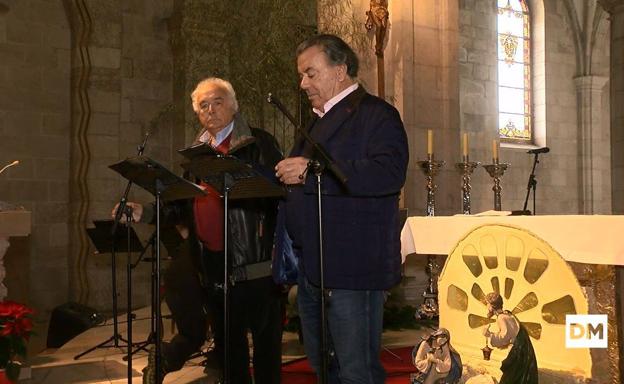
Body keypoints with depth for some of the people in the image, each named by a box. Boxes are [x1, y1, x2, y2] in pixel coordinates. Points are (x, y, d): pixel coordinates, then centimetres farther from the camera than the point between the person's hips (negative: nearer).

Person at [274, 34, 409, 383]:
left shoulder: (376, 114, -6)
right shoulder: (321, 121, 22)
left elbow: (389, 173, -25)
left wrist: (311, 171, -26)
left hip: (351, 268, -9)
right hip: (312, 269, 9)